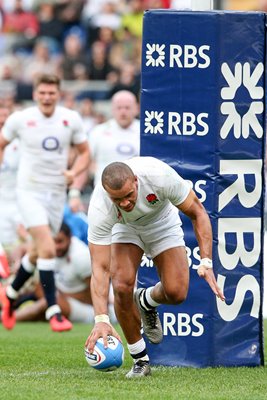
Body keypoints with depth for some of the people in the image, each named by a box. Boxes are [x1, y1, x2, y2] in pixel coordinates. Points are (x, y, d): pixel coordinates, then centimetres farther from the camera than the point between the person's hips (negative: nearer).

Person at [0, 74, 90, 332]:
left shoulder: (71, 119, 0)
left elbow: (84, 152, 9)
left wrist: (74, 172, -10)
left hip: (57, 194, 4)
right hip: (29, 192, -4)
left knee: (38, 253, 15)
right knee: (47, 249, -20)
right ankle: (53, 312, -17)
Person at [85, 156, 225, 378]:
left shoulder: (159, 175, -40)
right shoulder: (99, 209, -38)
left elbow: (197, 212, -24)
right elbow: (100, 269, -38)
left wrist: (206, 262, -32)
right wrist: (101, 319, -49)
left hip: (162, 224, 1)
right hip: (125, 227, -1)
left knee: (176, 293, -16)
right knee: (122, 286, -24)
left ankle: (146, 301, 23)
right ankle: (140, 361, -3)